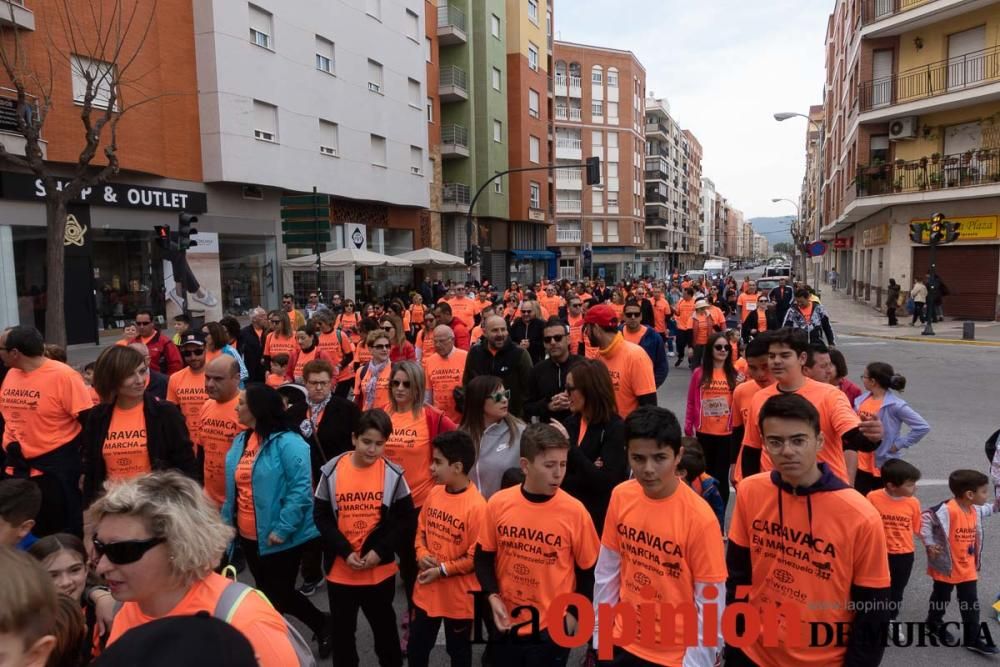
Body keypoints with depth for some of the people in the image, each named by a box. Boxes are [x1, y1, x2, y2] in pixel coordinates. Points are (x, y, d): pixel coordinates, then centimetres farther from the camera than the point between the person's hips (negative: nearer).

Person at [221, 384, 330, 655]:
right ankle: (320, 623, 37)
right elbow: (233, 490, 14)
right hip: (248, 537, 8)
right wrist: (226, 520, 8)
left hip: (279, 539, -8)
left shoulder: (287, 442, -20)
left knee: (278, 595, 7)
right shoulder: (240, 441, 5)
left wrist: (282, 529, -25)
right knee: (268, 593, 18)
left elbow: (300, 489, -24)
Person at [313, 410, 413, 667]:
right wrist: (345, 551, -14)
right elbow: (321, 515, -5)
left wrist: (379, 551, -13)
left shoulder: (393, 473, -9)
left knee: (384, 625, 18)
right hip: (340, 568, 1)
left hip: (380, 569, 0)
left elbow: (404, 516, -4)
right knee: (342, 629, 17)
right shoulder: (332, 470, -9)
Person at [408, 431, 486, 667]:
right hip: (426, 590, 6)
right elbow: (421, 529, 10)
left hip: (458, 596, -6)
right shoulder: (434, 492, -3)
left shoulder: (476, 506, -23)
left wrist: (442, 570, -18)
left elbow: (477, 557, -19)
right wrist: (421, 555, -7)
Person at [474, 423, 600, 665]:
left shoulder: (574, 511, -16)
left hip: (553, 627, -2)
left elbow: (589, 570, -3)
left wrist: (574, 613, -5)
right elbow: (483, 556, 3)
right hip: (507, 622, 2)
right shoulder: (498, 503, -10)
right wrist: (493, 597, -9)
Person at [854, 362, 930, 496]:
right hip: (862, 464, 5)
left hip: (884, 465, -5)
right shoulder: (861, 400, 1)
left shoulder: (895, 405, -17)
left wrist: (899, 444, -16)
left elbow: (923, 427, -19)